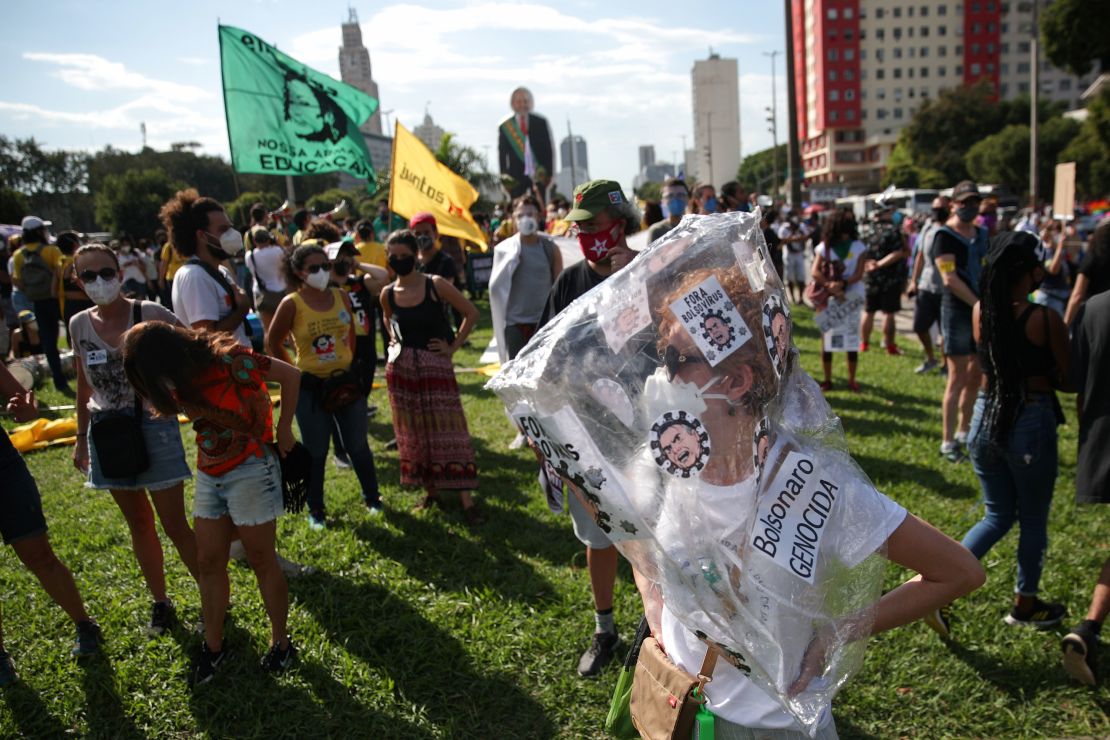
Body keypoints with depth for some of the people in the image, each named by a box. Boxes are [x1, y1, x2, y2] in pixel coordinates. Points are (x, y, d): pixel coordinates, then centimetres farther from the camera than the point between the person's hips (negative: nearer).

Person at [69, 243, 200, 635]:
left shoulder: (150, 314, -12)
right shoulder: (79, 325, 3)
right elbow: (84, 386, 13)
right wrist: (81, 437, 16)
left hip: (153, 425, -4)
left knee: (174, 524, -1)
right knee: (138, 523, 15)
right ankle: (160, 602, 30)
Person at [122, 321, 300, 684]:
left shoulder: (230, 361, -22)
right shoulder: (181, 381, -1)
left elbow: (291, 375, -14)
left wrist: (284, 428, -9)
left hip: (251, 469, -7)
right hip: (209, 474, 7)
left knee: (261, 560, 3)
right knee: (208, 562, 10)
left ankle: (281, 643, 19)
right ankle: (214, 646, 26)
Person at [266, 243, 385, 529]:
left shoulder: (342, 297, 0)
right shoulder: (291, 304, -11)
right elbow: (272, 343, -1)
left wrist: (350, 364, 7)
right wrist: (293, 372, -2)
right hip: (311, 387, -3)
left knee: (358, 446, 12)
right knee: (315, 452, 7)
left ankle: (372, 498, 28)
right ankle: (316, 510, 22)